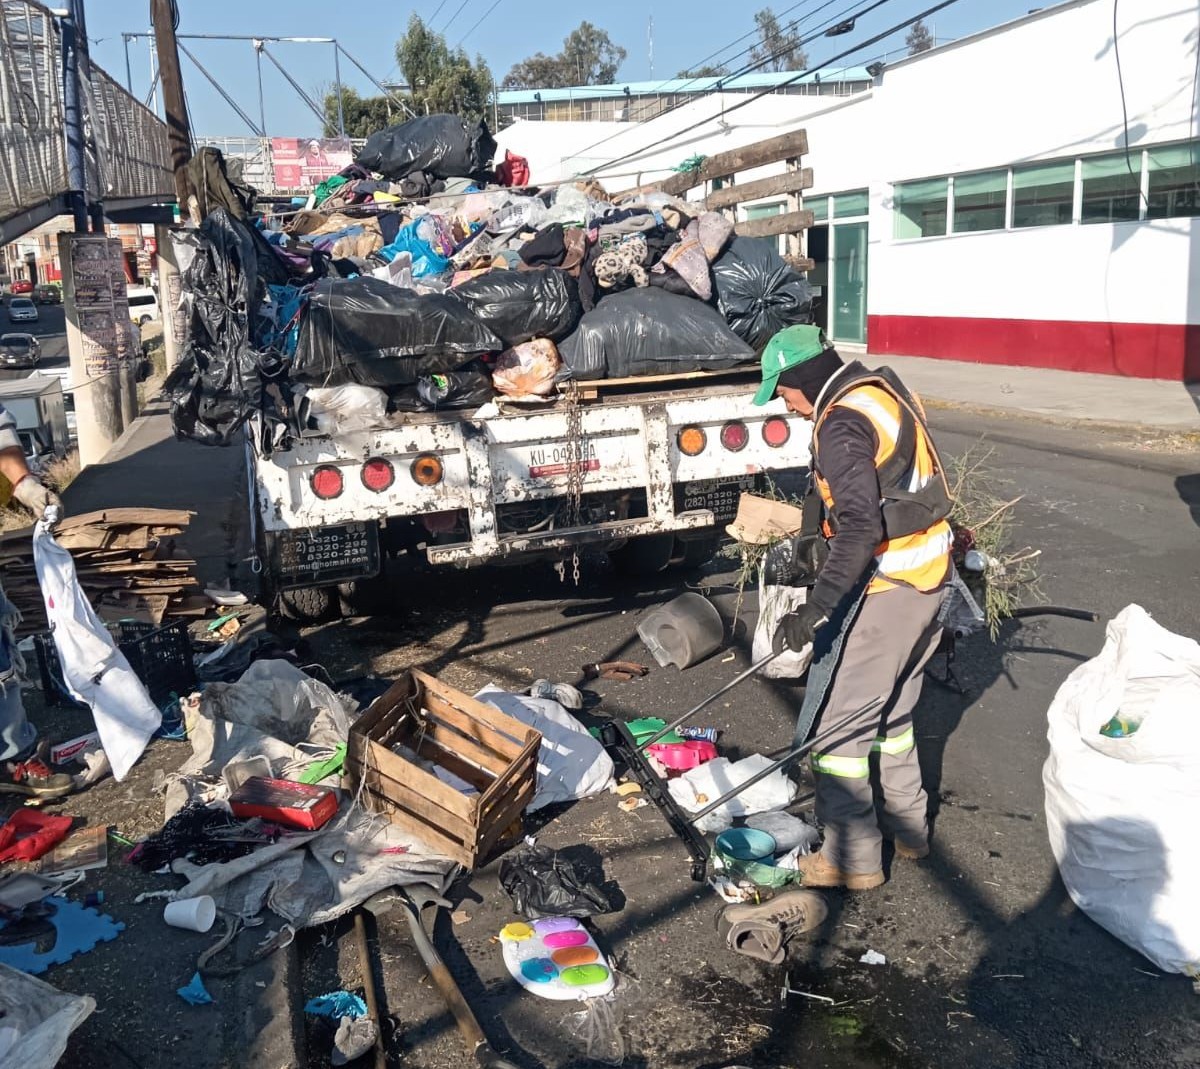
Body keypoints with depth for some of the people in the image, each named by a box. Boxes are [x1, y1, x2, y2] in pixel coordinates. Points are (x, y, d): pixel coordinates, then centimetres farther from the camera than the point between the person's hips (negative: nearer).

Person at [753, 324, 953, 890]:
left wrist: (815, 608, -31)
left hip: (884, 588, -10)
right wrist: (818, 537, 29)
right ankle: (907, 827, 35)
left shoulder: (842, 423, -19)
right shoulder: (888, 391, 11)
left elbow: (860, 529, -28)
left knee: (839, 723, 0)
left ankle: (852, 859, 9)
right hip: (929, 575, 10)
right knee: (893, 710, 23)